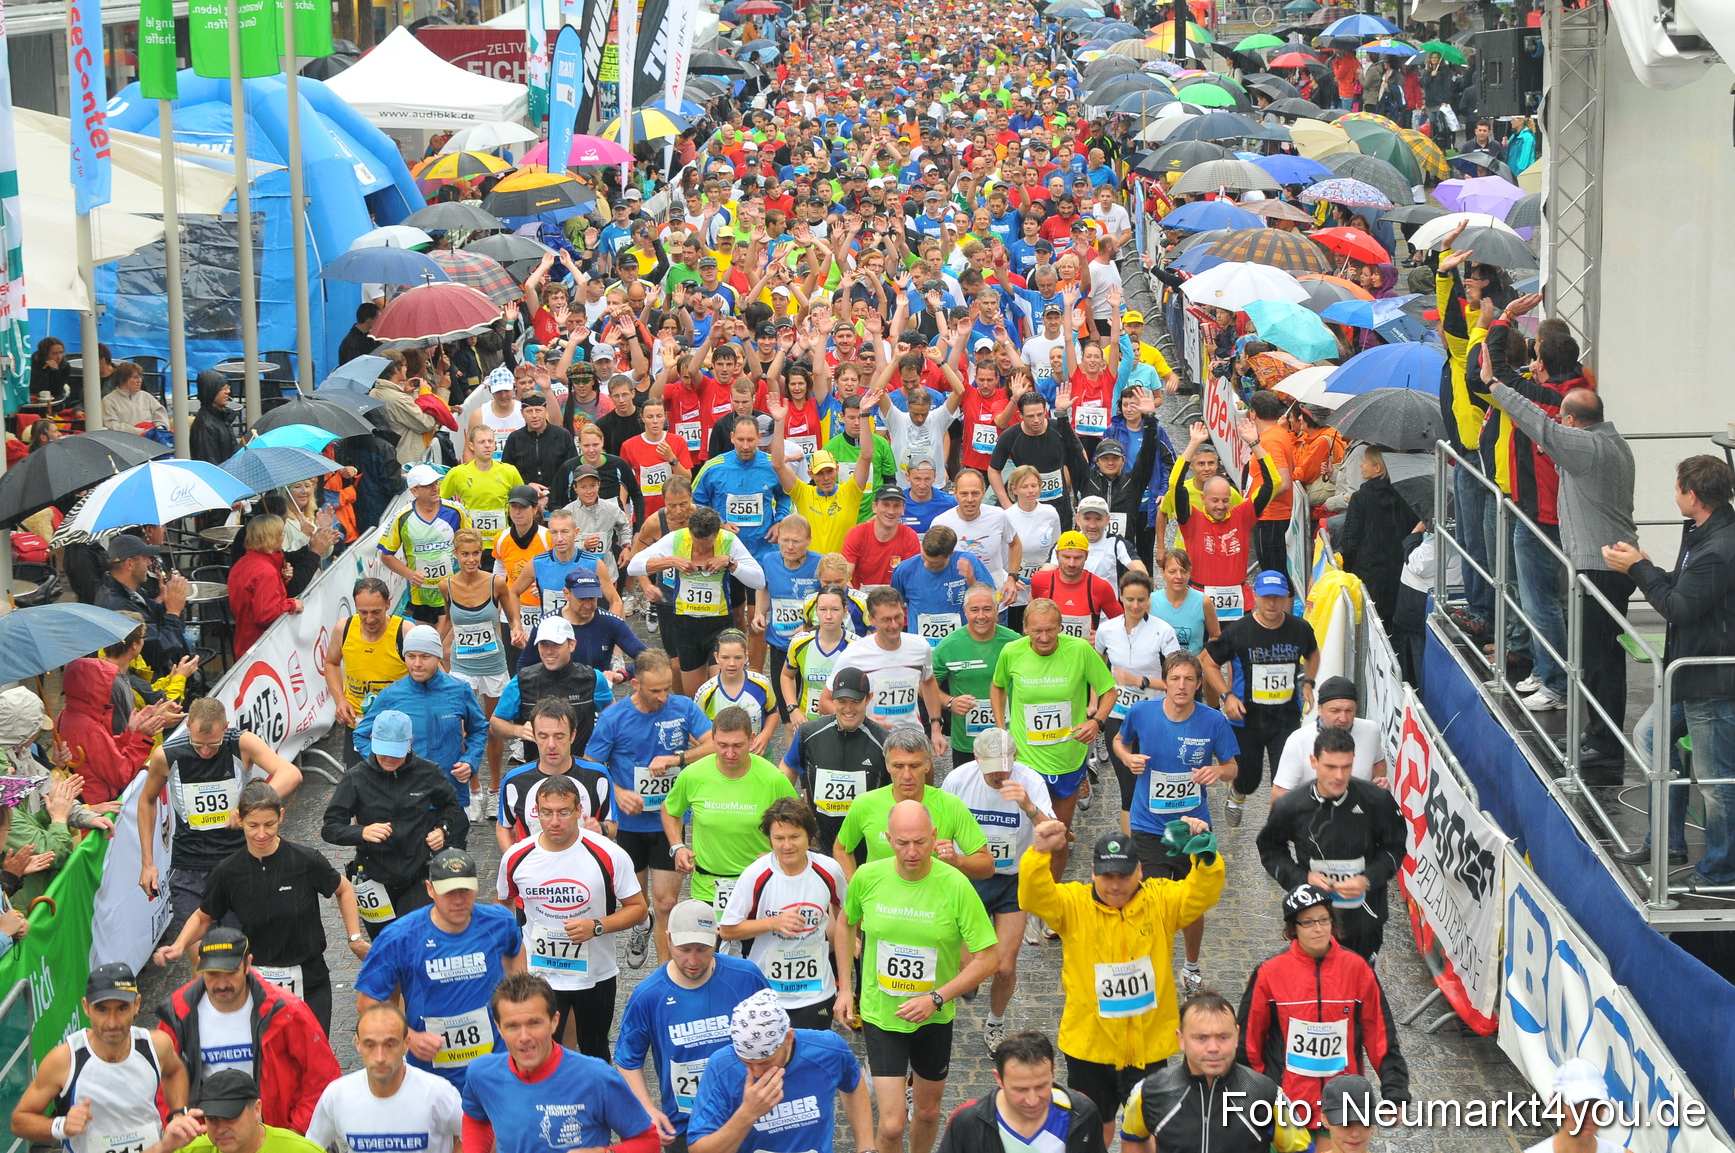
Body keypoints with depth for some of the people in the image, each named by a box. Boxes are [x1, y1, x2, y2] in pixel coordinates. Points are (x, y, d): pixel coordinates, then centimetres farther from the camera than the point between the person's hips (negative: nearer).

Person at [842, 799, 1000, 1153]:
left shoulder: (955, 886, -19)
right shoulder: (867, 877, -12)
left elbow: (989, 957, -14)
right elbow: (848, 922, 11)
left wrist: (936, 999, -20)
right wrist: (844, 988, 8)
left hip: (934, 1018, 0)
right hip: (880, 1014, 0)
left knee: (928, 1110, 19)